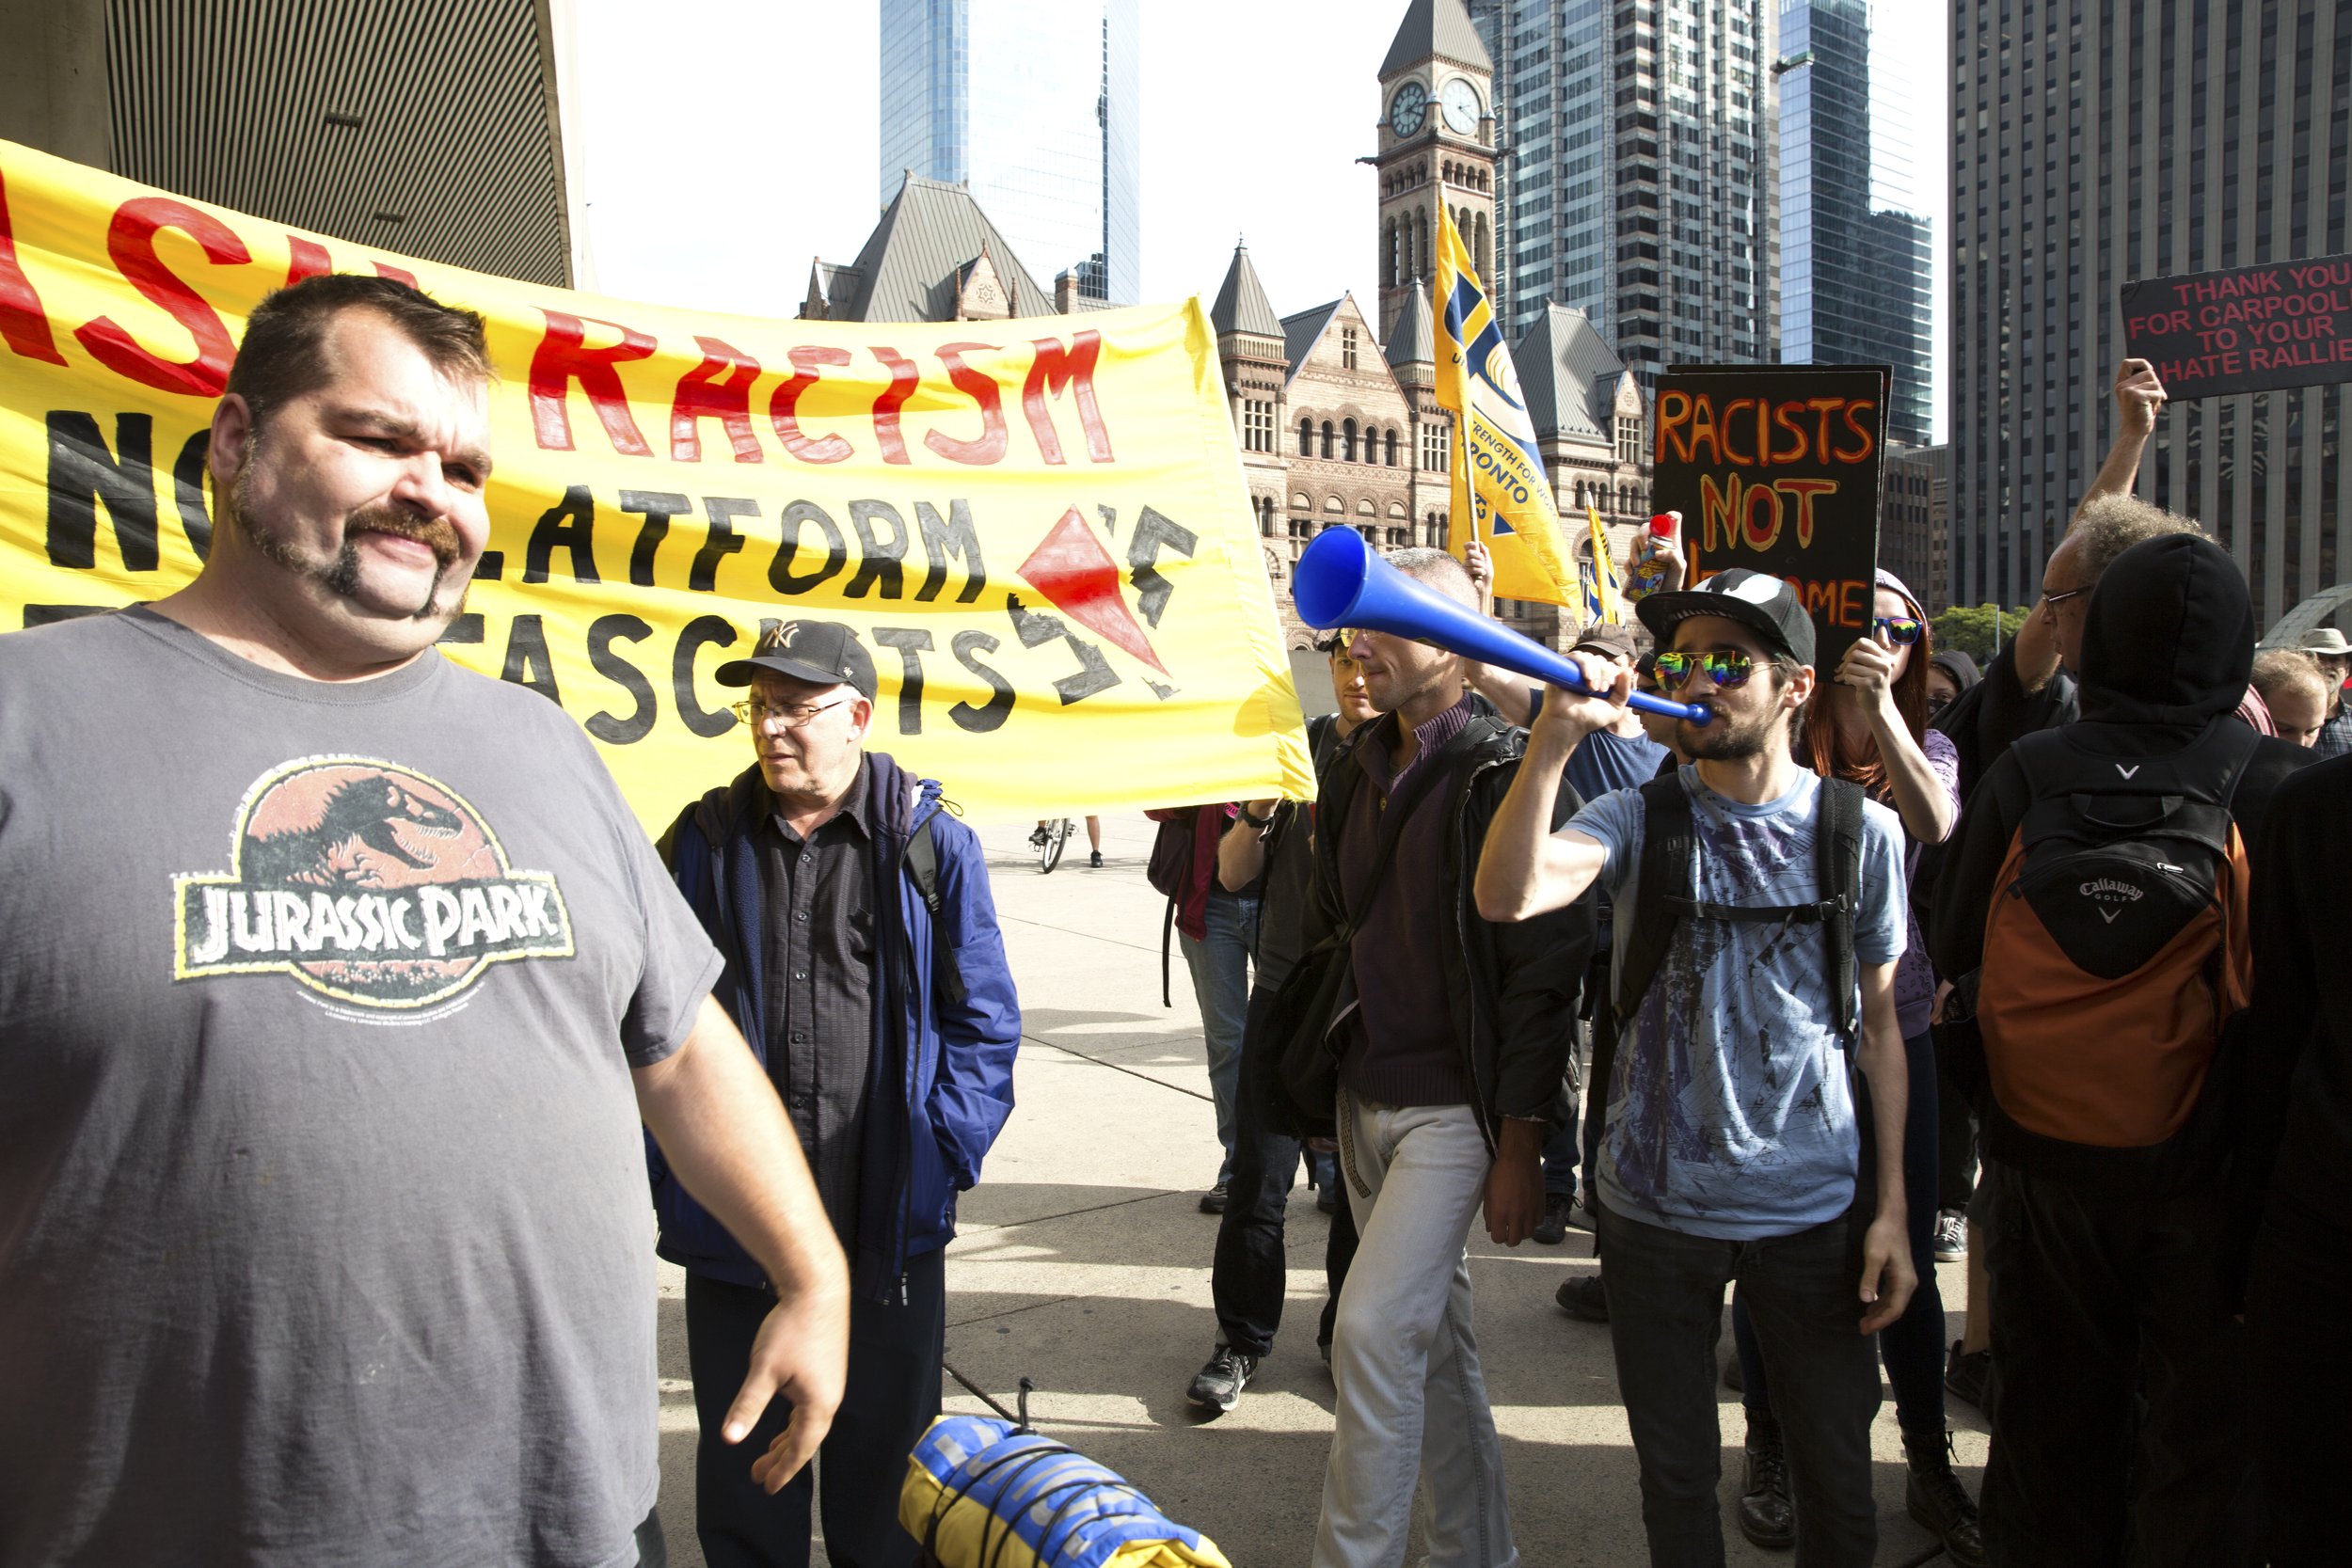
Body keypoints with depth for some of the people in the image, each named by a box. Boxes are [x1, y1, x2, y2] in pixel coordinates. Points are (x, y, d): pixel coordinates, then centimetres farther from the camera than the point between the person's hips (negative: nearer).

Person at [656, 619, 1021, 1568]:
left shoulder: (931, 843, -2)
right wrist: (666, 1167, -1)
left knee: (884, 1448, 16)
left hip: (890, 1221, -1)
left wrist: (942, 1153, -6)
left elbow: (983, 1021, 2)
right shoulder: (705, 841, 2)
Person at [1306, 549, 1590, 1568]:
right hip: (1365, 1099, 8)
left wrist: (1519, 1145, -16)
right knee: (1435, 1337, 16)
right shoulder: (1357, 769, 9)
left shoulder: (1502, 775, -14)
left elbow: (1540, 970, -16)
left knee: (1374, 1326, -13)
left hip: (1453, 1107, -7)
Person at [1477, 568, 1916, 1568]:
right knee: (1675, 1479, 17)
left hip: (1813, 1210, 0)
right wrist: (1554, 739, -33)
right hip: (1656, 1205, 0)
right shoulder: (1642, 819, -5)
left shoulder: (1860, 831, -2)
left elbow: (1879, 1025, 3)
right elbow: (1505, 896, -24)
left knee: (1838, 1483, 16)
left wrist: (1891, 1207, 0)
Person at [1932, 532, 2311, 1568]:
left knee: (2055, 1416, 18)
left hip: (2046, 1155, 2)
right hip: (2213, 1164, -1)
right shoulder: (2280, 783, -15)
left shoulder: (2026, 777, -10)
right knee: (2203, 1436, 14)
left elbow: (1952, 949, -1)